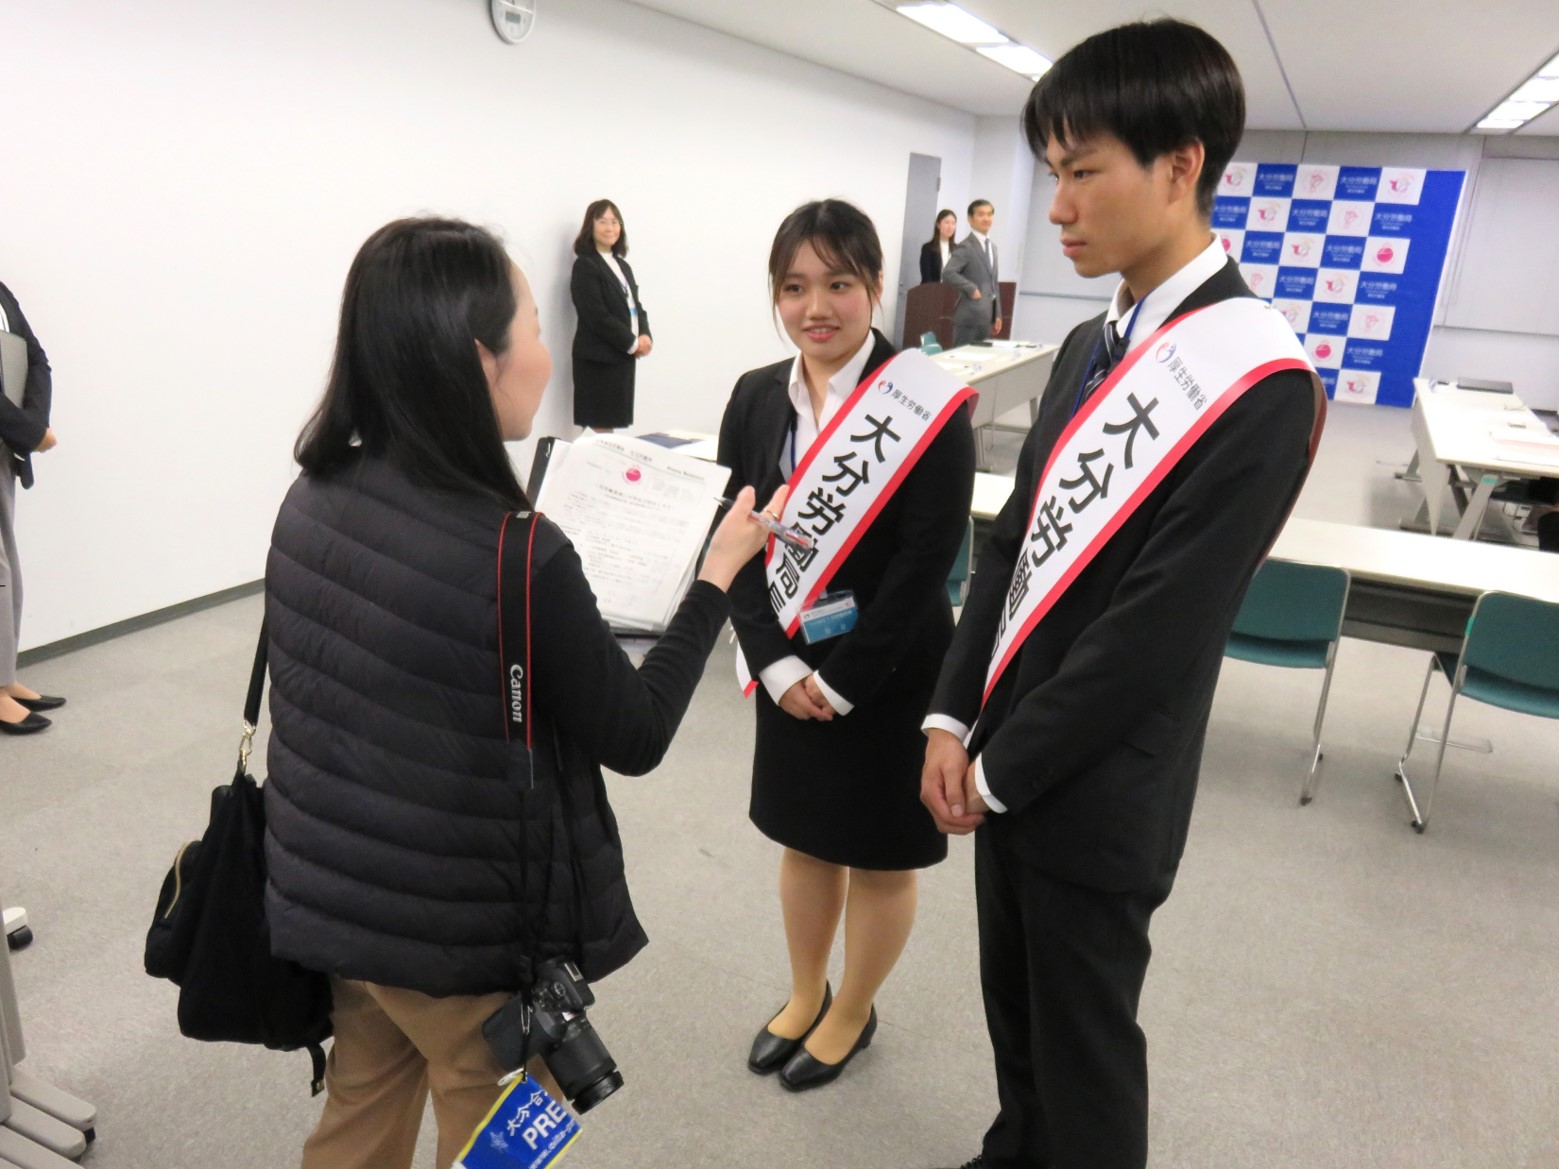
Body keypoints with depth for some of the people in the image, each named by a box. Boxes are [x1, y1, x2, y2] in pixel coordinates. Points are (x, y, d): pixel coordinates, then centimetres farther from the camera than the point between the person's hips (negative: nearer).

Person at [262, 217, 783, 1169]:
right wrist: (720, 573, -7)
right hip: (465, 941, -6)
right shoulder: (520, 558, -28)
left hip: (330, 900, 6)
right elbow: (636, 737, -15)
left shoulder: (315, 498, -8)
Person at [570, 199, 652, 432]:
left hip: (624, 356, 7)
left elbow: (636, 306, 15)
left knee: (612, 424, 9)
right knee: (601, 427, -6)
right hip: (598, 358, -7)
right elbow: (597, 316, -16)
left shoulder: (622, 265, 17)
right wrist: (632, 343, -12)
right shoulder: (585, 266, -8)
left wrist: (645, 336, -5)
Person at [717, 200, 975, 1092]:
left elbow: (928, 558, -17)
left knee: (880, 857, 14)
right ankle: (806, 995, 45)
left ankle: (853, 1013, 39)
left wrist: (842, 679, -16)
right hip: (790, 670, 5)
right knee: (805, 840, 21)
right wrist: (777, 663, -11)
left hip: (890, 674, -4)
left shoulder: (927, 402, -14)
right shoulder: (756, 398, 1)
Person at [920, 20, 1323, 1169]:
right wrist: (955, 718, -1)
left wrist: (1003, 767, -13)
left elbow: (1161, 630, -21)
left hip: (1096, 794, -7)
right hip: (1005, 756, 7)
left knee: (1083, 1034, 14)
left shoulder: (1257, 380, -19)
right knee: (1012, 1002, 24)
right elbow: (1016, 540, 7)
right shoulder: (1093, 344, 7)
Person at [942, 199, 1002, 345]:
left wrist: (997, 314, 16)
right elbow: (947, 273, -22)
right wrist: (972, 289, -21)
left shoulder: (992, 247, 19)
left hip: (986, 316, 9)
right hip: (970, 316, -8)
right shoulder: (966, 246, -9)